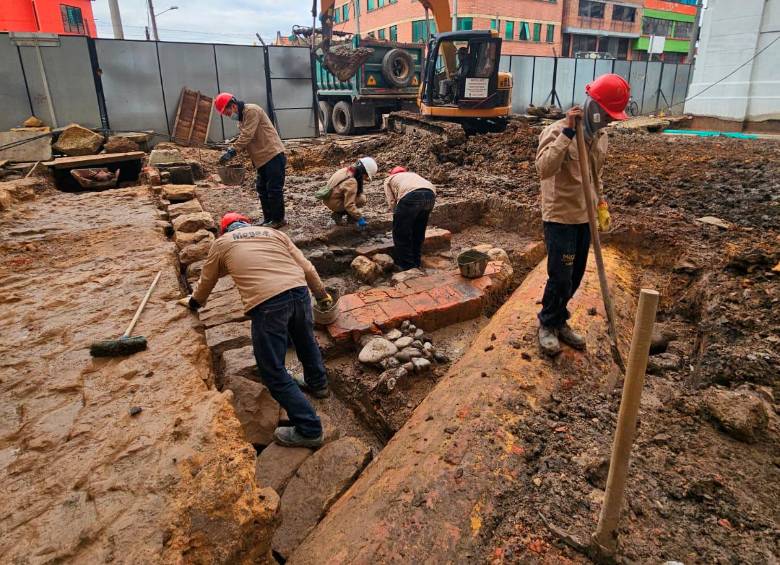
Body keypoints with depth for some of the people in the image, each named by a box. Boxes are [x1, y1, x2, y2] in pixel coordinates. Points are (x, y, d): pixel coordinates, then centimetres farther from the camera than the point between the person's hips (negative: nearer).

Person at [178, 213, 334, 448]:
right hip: (299, 290, 5)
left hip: (266, 303, -4)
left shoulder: (221, 243, 20)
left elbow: (206, 282, 34)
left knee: (273, 372, 7)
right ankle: (317, 383, 55)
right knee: (306, 341, 32)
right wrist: (322, 296, 33)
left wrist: (194, 302, 55)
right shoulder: (273, 232, 24)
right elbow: (307, 268, 19)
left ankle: (309, 430, 10)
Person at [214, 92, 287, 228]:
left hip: (273, 155, -10)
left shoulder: (251, 110, -13)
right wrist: (231, 152, 2)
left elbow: (247, 136, -22)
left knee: (274, 189, -5)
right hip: (262, 158, 10)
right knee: (262, 189, 13)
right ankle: (268, 219, 21)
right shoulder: (241, 117, 18)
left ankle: (278, 220, 3)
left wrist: (232, 151, -25)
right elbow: (244, 138, 16)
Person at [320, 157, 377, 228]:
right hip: (334, 203, -9)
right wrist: (359, 218, -23)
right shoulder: (351, 182, -29)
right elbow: (349, 205, -29)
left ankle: (339, 212, 10)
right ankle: (338, 214, -3)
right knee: (362, 199, -14)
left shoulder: (347, 170, -3)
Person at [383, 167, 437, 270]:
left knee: (401, 234, 10)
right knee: (419, 232, 22)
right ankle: (417, 262, 32)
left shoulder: (389, 180, 29)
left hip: (411, 196, -5)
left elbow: (392, 202, 15)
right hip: (430, 194, 5)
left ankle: (407, 265, 14)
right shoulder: (413, 174, 43)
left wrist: (398, 215, 25)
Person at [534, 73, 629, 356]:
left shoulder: (600, 136, 8)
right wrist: (567, 132, -34)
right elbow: (544, 168, -34)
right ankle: (547, 324, 18)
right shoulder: (557, 131, -16)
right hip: (560, 216, -7)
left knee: (575, 276, 13)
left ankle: (559, 321, 30)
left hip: (584, 216, 7)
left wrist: (602, 205, 14)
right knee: (561, 277, -3)